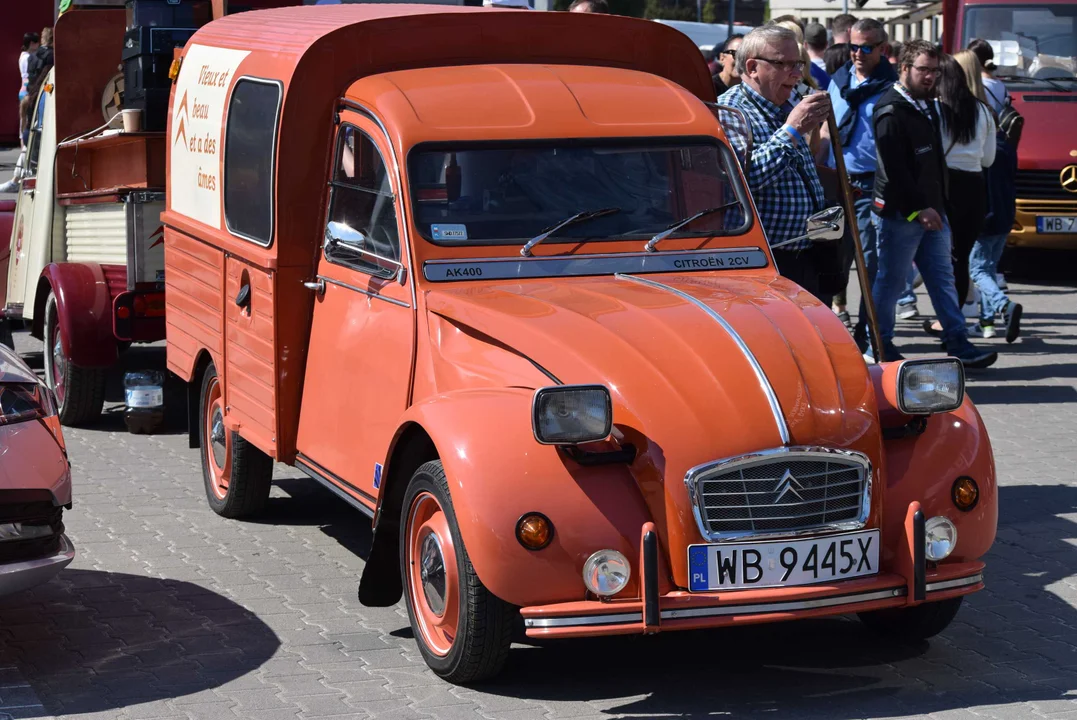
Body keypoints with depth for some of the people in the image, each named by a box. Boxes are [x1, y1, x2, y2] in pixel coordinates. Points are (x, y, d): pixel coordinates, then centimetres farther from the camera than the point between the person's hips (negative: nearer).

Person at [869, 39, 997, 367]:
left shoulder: (926, 107, 16)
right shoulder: (890, 111, -15)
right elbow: (894, 169, -21)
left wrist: (938, 205, 14)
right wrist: (918, 208, -21)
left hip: (931, 211, 9)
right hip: (900, 214, -9)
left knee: (943, 278, 8)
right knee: (891, 281, 0)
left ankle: (958, 345, 11)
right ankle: (879, 349, 10)